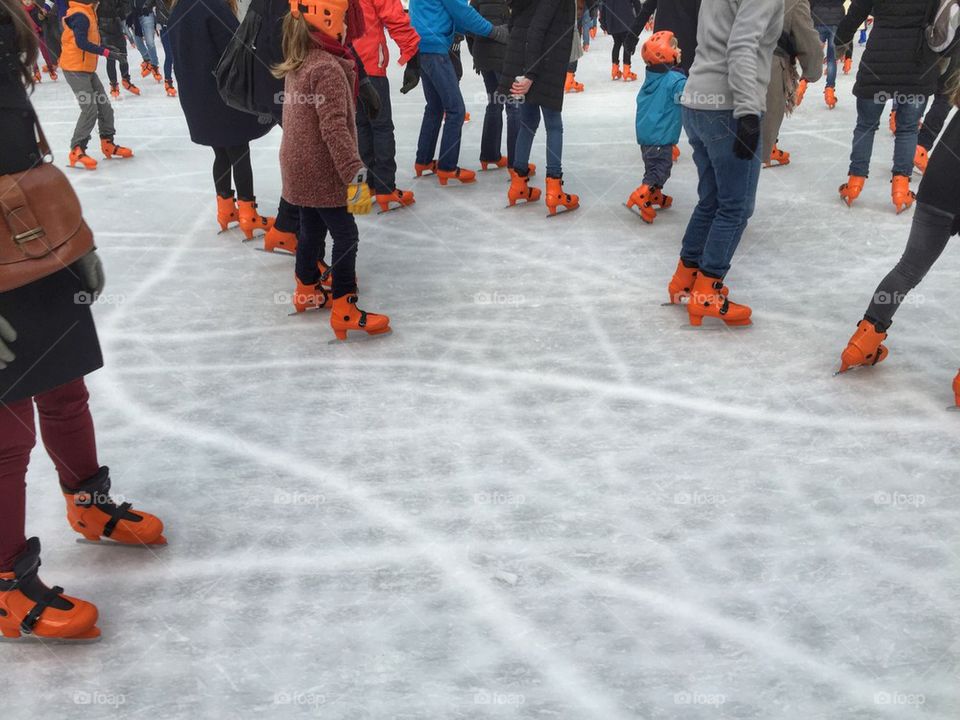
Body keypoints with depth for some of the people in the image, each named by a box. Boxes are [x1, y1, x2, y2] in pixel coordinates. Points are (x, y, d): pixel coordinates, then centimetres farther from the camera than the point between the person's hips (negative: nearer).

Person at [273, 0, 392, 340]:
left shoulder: (297, 64, 8)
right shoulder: (328, 68, -21)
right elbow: (335, 128, -28)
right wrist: (356, 176, -30)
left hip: (300, 169, 9)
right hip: (322, 172, -9)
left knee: (312, 229, 21)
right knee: (346, 235, -2)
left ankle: (307, 290, 36)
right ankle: (344, 311, 2)